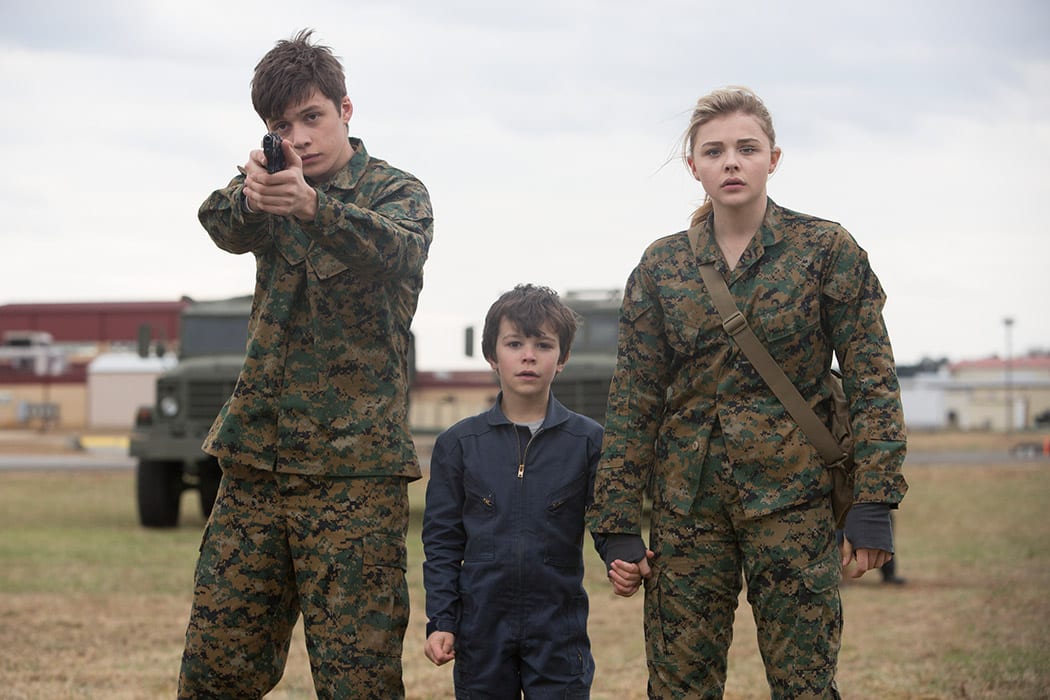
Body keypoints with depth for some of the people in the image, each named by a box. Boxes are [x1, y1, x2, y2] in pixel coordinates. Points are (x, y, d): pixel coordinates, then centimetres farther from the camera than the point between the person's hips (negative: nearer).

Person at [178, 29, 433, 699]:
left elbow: (394, 248, -21)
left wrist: (310, 205, -41)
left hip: (354, 465, -4)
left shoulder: (397, 191, 3)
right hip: (255, 458, 4)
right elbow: (223, 225, -9)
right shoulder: (275, 184, 14)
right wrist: (251, 195, -33)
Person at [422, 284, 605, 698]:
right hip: (481, 629, 1)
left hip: (559, 630, -1)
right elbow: (442, 542, 5)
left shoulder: (588, 441, 2)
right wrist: (440, 622, -3)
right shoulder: (458, 444, 3)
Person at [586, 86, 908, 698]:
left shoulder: (826, 250, 0)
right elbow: (633, 401, 8)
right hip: (688, 501, 2)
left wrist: (875, 504, -9)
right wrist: (619, 526, 3)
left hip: (792, 494, -2)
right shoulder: (662, 266, 7)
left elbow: (872, 379, -1)